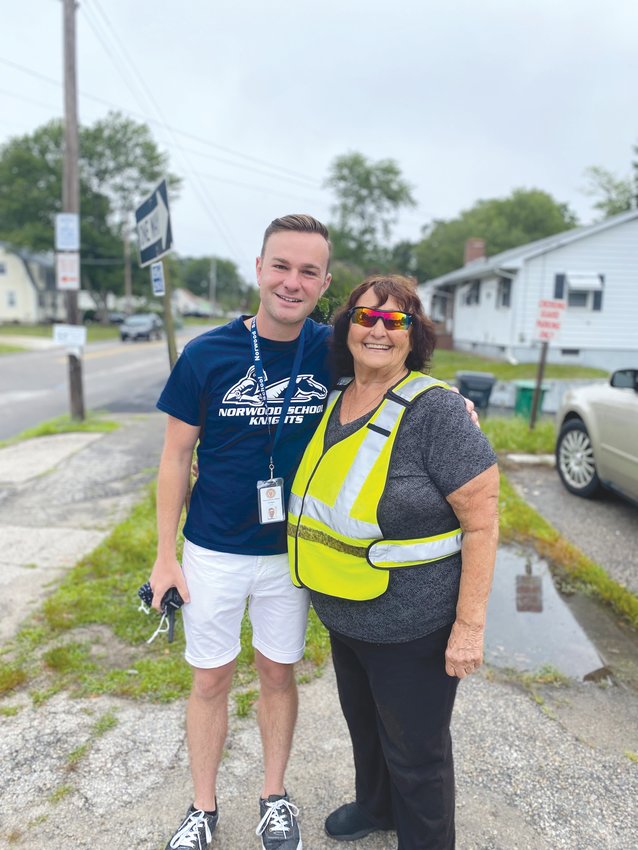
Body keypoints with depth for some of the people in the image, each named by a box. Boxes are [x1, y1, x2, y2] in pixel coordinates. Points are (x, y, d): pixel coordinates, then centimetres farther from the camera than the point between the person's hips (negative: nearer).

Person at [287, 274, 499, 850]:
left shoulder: (435, 410, -21)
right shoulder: (333, 399, 0)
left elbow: (482, 521, -19)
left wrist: (470, 625, -19)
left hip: (414, 626, -7)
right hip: (344, 614, 7)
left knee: (414, 750, 15)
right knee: (363, 722, 28)